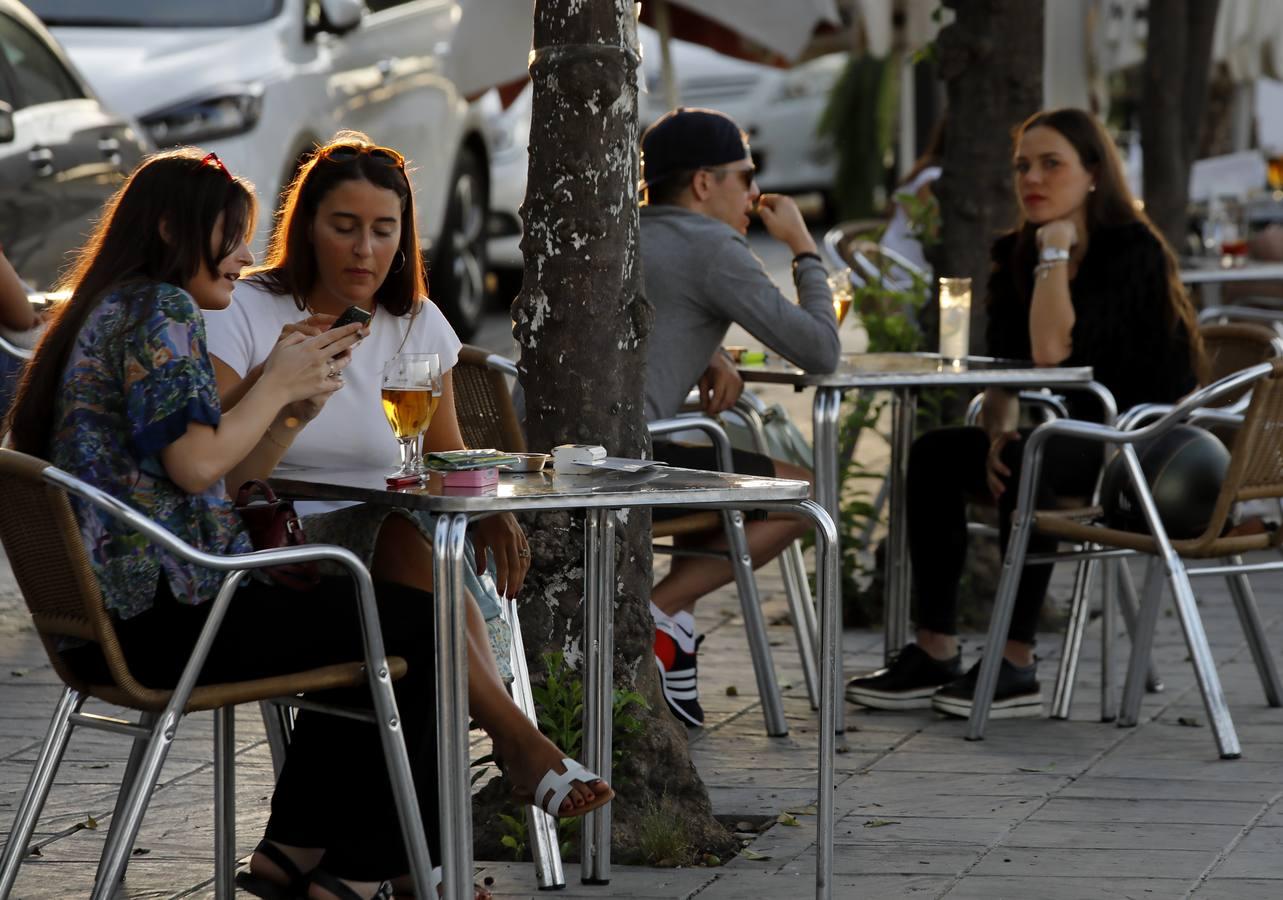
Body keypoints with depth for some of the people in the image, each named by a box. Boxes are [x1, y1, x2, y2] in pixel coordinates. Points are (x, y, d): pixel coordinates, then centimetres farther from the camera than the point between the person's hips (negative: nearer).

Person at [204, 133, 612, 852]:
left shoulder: (417, 325, 12)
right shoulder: (245, 313, -1)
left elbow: (447, 457, 15)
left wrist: (488, 509, -7)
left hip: (388, 556, 4)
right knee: (400, 533, -34)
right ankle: (515, 737, -40)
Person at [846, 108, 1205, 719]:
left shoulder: (1132, 251, -17)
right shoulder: (1016, 256, 6)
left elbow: (1052, 352, -29)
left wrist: (1055, 251, -21)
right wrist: (997, 431, -15)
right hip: (1082, 442, 8)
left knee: (1027, 462, -33)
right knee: (934, 452, -9)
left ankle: (1017, 668, -27)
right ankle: (935, 654, -10)